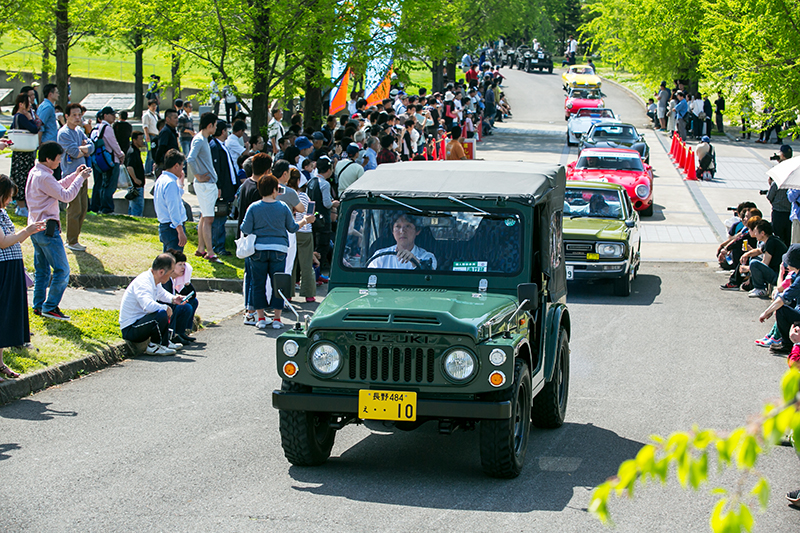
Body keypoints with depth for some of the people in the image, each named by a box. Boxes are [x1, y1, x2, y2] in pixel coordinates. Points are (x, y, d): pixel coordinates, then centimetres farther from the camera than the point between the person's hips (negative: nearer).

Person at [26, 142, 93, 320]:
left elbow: (57, 187, 23)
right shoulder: (44, 177, -19)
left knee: (42, 270, 16)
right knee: (62, 270, -5)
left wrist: (75, 175, 15)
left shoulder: (35, 172, 12)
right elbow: (66, 196, -18)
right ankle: (50, 307, -5)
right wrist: (80, 178, -9)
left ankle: (38, 305, 18)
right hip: (47, 228, -10)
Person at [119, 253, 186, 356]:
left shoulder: (153, 279, 6)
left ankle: (164, 343, 19)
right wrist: (165, 308, -27)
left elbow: (162, 293, 31)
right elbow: (148, 305, -44)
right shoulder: (143, 282, -25)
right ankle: (154, 346, -10)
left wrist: (173, 299, 10)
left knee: (166, 308, 22)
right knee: (162, 314, -30)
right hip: (129, 330, -11)